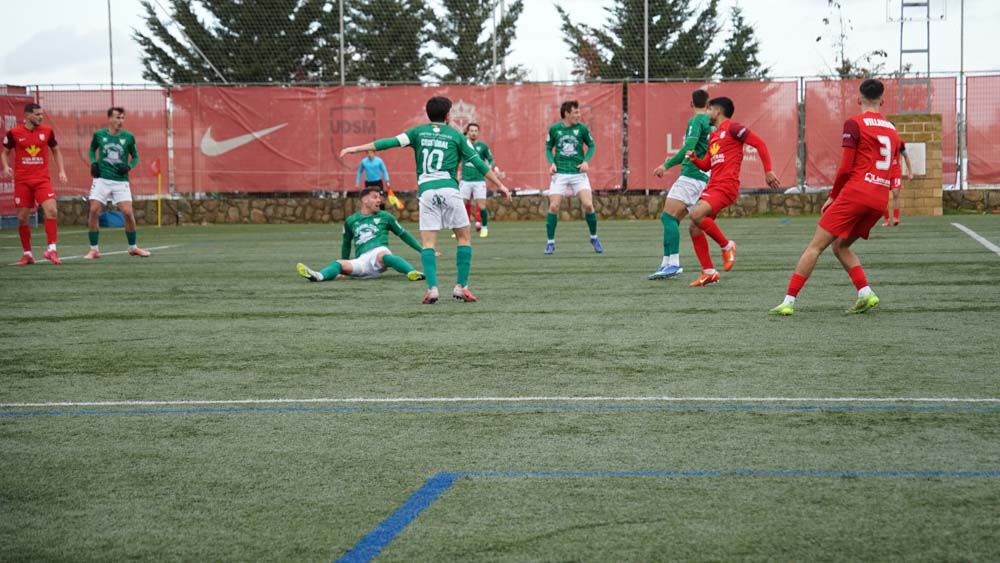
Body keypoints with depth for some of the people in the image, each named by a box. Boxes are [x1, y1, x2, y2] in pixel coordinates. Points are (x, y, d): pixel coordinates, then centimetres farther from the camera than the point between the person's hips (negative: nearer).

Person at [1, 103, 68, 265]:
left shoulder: (47, 131, 3)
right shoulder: (14, 133, -2)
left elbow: (56, 151, 16)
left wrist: (61, 170, 5)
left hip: (42, 179, 0)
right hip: (22, 181, 0)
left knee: (52, 211, -19)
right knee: (22, 218, 3)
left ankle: (52, 249, -15)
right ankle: (27, 254, 17)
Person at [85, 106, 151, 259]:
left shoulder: (128, 137, 0)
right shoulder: (99, 135, 1)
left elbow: (135, 157, 10)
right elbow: (92, 149, 20)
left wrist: (129, 166, -9)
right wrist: (93, 162, 2)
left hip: (121, 180, 0)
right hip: (101, 179, 0)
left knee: (128, 212, -10)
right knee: (94, 211, -10)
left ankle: (132, 247, 10)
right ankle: (94, 249, 2)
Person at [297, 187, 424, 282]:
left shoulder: (385, 217, 19)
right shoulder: (351, 221, 23)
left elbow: (403, 234, 26)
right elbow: (346, 243, 35)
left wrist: (422, 250, 25)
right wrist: (343, 270, 37)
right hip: (361, 261, 2)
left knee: (383, 255, -39)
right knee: (339, 264, -27)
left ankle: (412, 273, -62)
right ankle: (318, 276, -57)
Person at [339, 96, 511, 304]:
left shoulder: (418, 132, 13)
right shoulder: (455, 136, 11)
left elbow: (391, 142, 5)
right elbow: (478, 163, 12)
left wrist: (356, 148, 8)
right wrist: (500, 185, 20)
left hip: (426, 191, 1)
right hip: (449, 189, -1)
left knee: (428, 243, 2)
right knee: (464, 238, 11)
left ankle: (432, 288, -14)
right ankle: (461, 286, 4)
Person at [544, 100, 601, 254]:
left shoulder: (582, 128, 0)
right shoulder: (554, 129, 0)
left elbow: (591, 145, 11)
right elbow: (548, 148, 12)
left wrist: (586, 161, -5)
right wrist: (552, 163, -5)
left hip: (578, 173, 0)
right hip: (560, 173, 0)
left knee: (588, 205, -12)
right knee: (553, 207, -9)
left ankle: (594, 238, 10)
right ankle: (550, 242, 5)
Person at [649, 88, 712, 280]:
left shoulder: (696, 121, -7)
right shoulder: (712, 123, 19)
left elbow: (689, 147, -20)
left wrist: (667, 165, -20)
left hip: (691, 176, -9)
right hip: (704, 178, 9)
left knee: (669, 216, -14)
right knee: (671, 219, 10)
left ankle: (672, 263, -24)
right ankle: (668, 264, 5)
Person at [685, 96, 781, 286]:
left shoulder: (732, 128, -4)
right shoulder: (712, 136, 22)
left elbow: (759, 143, -8)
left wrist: (768, 171, -13)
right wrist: (694, 159, 5)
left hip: (726, 186, -9)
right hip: (712, 186, 9)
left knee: (696, 214, -29)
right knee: (695, 229, 4)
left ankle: (727, 245, -11)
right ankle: (709, 272, 11)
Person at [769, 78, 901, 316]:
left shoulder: (855, 123, -3)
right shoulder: (891, 129, 17)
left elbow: (846, 167, -8)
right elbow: (891, 172, 18)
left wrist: (833, 196, 4)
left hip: (856, 193, -7)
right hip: (880, 200, 7)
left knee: (816, 246, -3)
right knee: (841, 246, 21)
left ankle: (789, 301, -7)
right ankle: (865, 293, 3)